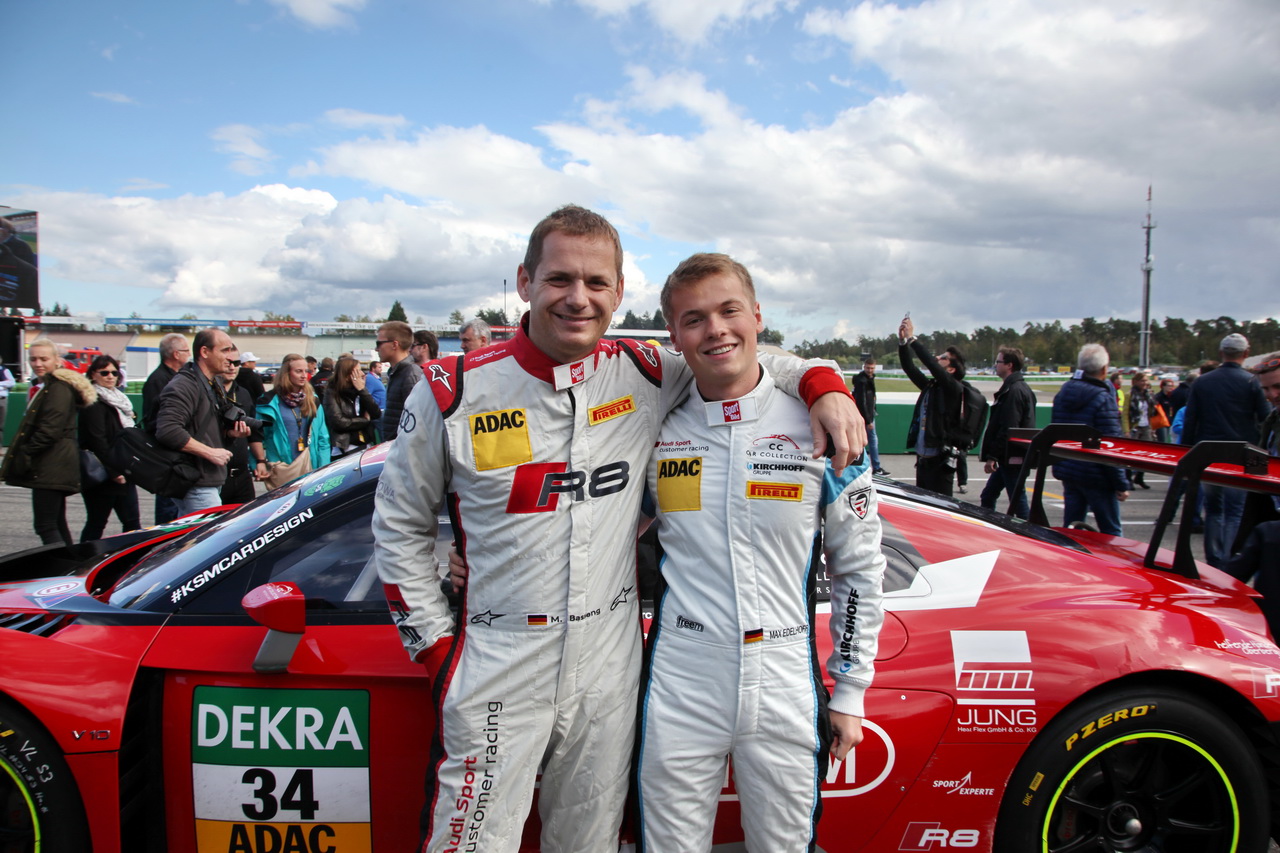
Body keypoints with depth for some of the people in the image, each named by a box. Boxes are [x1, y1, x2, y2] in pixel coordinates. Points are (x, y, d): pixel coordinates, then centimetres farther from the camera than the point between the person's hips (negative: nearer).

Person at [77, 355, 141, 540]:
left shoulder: (119, 398, 16)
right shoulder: (93, 403, -11)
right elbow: (98, 441, -19)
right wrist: (113, 472, -21)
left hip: (123, 474, 8)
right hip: (103, 476, -8)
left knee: (132, 521, 7)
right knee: (96, 524, 1)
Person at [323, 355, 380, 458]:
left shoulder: (361, 391, 11)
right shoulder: (332, 393, -2)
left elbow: (377, 414, 0)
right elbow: (339, 422, -13)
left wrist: (362, 390, -3)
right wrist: (366, 420, -2)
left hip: (367, 446, 5)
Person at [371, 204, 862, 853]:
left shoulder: (645, 376, -3)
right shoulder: (455, 391, -8)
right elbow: (399, 525, 1)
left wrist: (823, 386, -7)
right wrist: (435, 645, -1)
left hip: (610, 673, 3)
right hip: (496, 678, -2)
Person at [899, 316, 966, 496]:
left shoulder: (954, 388, -8)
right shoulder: (930, 386, 13)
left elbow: (931, 364, -19)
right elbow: (909, 367, 13)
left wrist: (912, 338, -15)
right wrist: (903, 341, 2)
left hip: (940, 461, -8)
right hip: (923, 459, 8)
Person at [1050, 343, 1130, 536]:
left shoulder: (1063, 393, 7)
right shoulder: (1103, 398, -16)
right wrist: (1122, 484, -13)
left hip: (1066, 470, 7)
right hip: (1095, 476, -7)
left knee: (1070, 526, 12)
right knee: (1111, 531, 4)